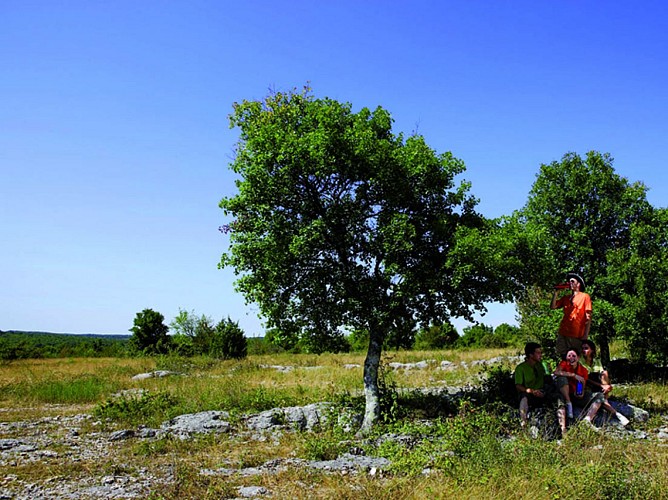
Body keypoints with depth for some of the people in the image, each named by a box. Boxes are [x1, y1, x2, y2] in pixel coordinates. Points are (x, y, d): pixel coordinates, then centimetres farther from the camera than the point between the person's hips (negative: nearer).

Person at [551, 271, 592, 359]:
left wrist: (586, 334, -11)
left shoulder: (585, 296, 4)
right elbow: (552, 307, 8)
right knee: (564, 358, 5)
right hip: (563, 334, 5)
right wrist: (556, 292, 3)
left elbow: (588, 316, -3)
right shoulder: (565, 297, 18)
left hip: (577, 335, -5)